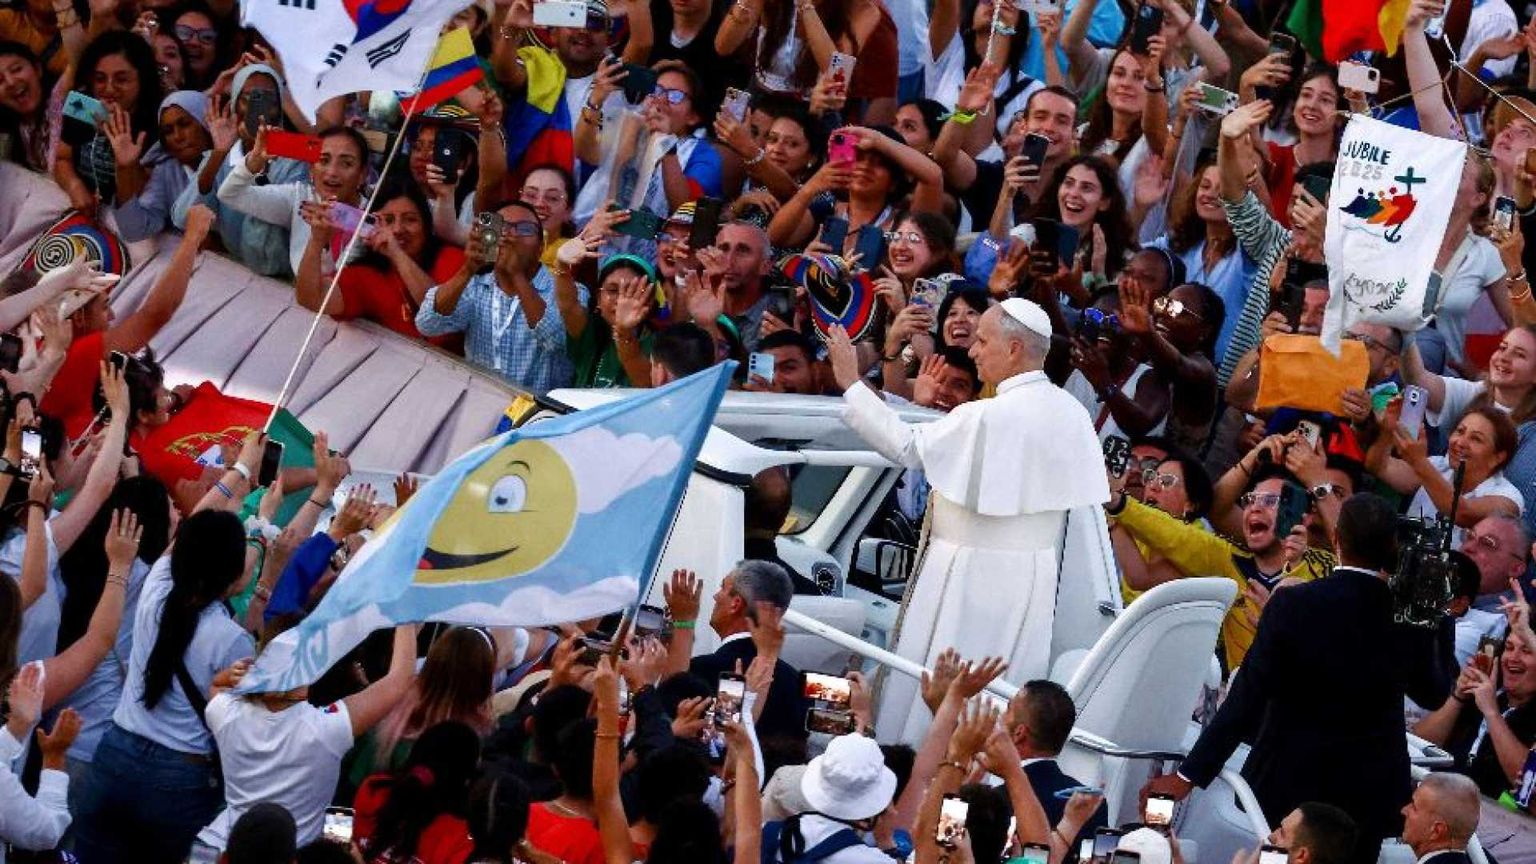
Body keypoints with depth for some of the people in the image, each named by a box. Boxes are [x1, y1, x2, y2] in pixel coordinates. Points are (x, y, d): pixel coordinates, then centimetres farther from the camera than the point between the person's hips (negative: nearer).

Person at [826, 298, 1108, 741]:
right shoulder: (1072, 414, 3)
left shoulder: (986, 417, -20)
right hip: (1037, 575, 7)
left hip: (973, 573, -7)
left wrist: (850, 385, -7)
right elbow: (1086, 504, 8)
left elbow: (906, 448, -14)